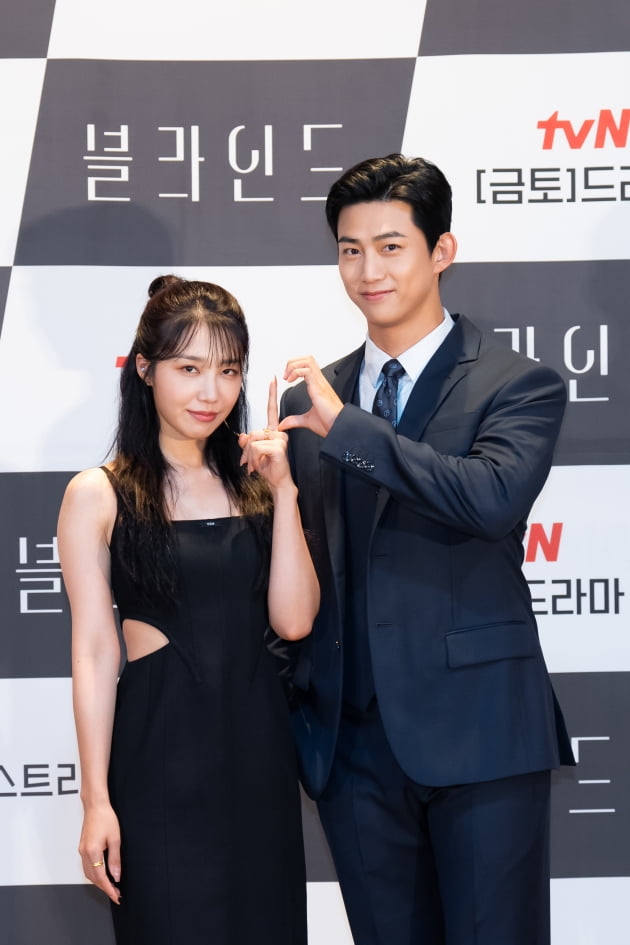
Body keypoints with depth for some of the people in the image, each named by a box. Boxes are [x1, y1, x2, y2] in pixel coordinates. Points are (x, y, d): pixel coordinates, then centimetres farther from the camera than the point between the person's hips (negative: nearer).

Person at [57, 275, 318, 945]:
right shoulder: (98, 495, -5)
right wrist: (96, 800, -8)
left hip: (259, 741, 5)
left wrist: (283, 490, -7)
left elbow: (293, 620, -1)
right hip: (162, 748, -4)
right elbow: (93, 653, -6)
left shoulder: (250, 482, 8)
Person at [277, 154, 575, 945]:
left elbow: (494, 498, -22)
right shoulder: (309, 399, 12)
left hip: (476, 731, -4)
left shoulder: (518, 387, -2)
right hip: (351, 735, 4)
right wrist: (295, 698, 8)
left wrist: (346, 425, -20)